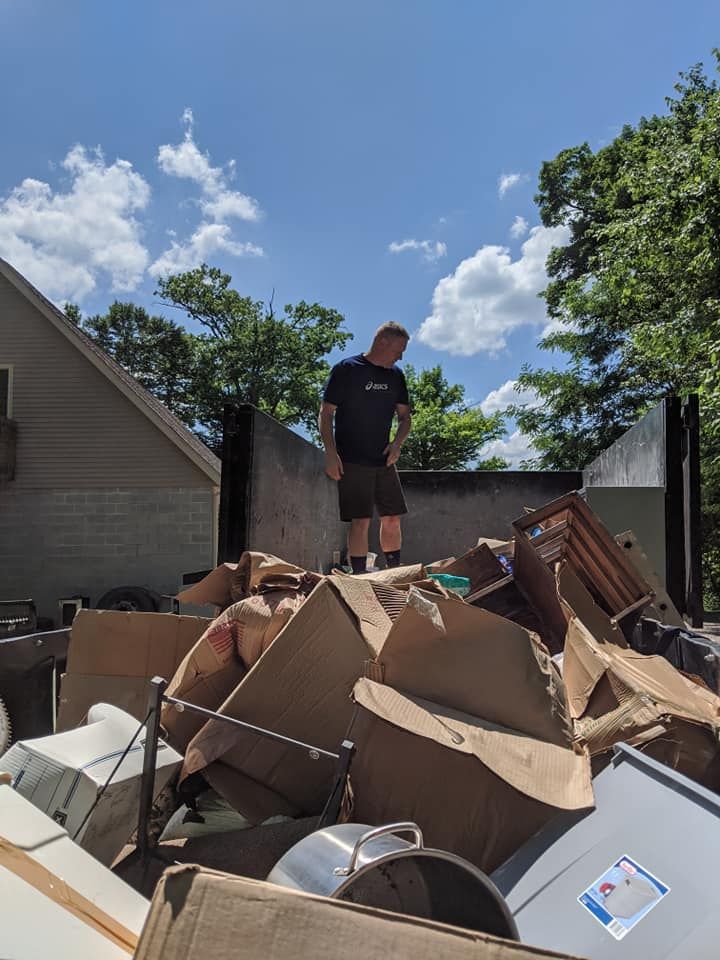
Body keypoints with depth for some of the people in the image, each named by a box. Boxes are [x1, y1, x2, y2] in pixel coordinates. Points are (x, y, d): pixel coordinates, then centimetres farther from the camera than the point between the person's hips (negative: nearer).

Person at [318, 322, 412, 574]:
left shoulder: (396, 375, 12)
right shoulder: (346, 369, -6)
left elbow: (404, 416, 17)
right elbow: (325, 414, -6)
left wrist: (397, 443, -2)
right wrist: (331, 453, -16)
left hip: (384, 460, 6)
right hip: (352, 462, -6)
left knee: (392, 519, 7)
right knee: (360, 522, -8)